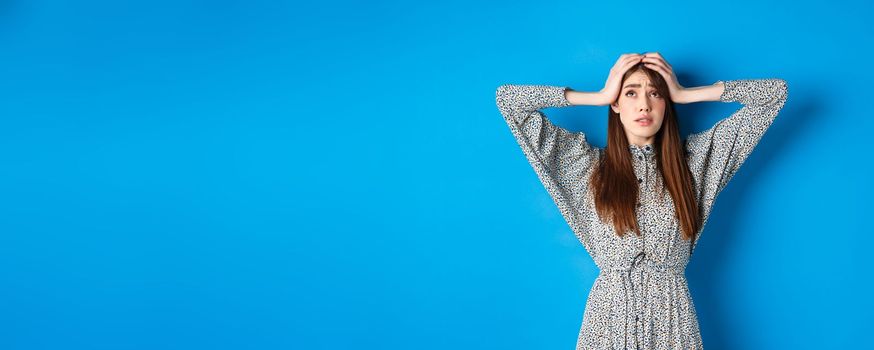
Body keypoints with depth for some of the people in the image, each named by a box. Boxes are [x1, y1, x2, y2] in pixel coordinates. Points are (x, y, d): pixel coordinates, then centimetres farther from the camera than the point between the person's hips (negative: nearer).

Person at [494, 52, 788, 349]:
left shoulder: (693, 159, 4)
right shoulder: (589, 164, 2)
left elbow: (776, 92, 5)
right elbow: (507, 99, 0)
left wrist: (683, 94, 1)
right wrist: (599, 96, 0)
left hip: (671, 317, 1)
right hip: (609, 315, 0)